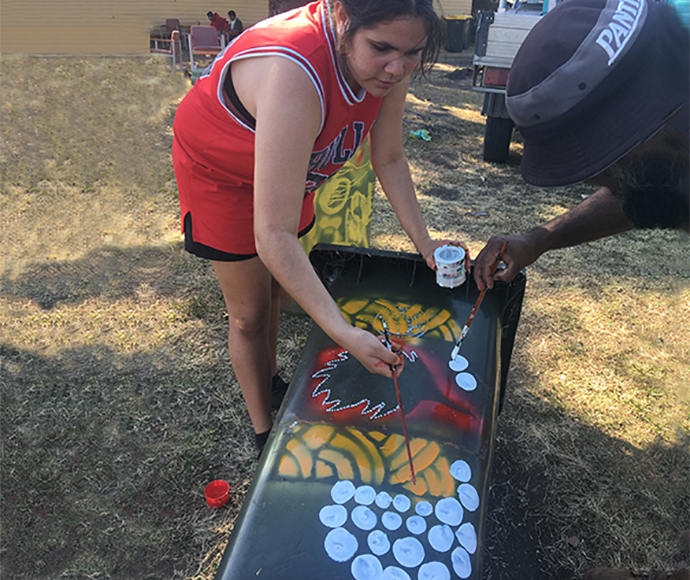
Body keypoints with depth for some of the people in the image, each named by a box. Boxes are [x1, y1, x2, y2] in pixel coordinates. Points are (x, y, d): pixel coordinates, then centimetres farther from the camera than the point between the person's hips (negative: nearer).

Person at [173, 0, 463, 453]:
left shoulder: (389, 64, -22)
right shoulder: (295, 76, -45)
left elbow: (389, 159, -6)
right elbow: (273, 237, -47)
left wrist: (423, 241, -12)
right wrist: (345, 334, -50)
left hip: (290, 164, 6)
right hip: (218, 168, -6)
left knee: (277, 286, 20)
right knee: (250, 314, 3)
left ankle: (270, 380, 47)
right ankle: (265, 434, 25)